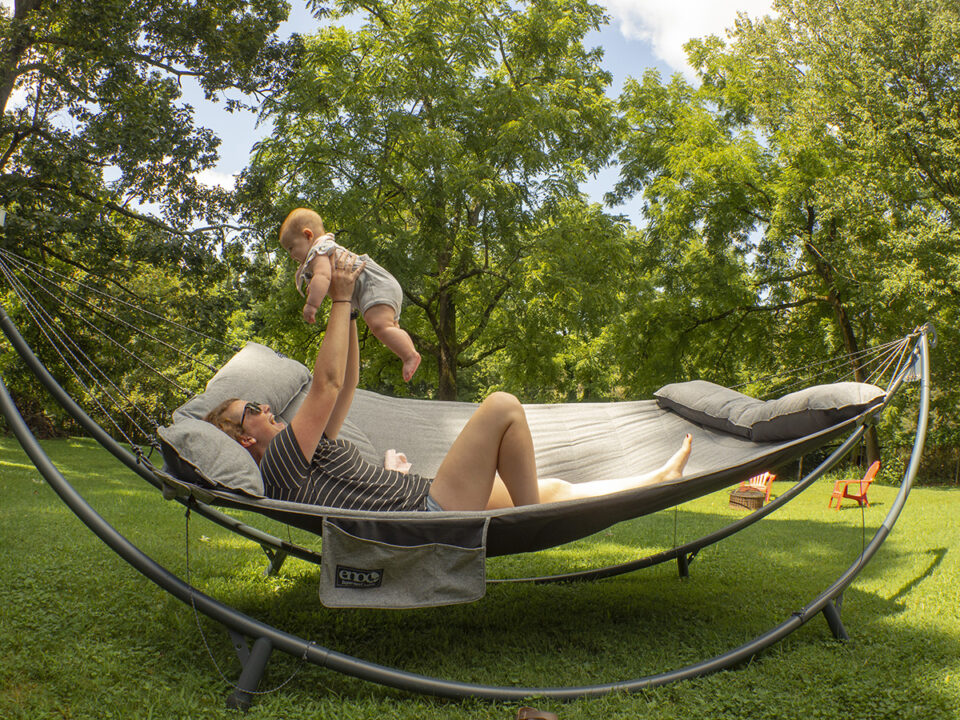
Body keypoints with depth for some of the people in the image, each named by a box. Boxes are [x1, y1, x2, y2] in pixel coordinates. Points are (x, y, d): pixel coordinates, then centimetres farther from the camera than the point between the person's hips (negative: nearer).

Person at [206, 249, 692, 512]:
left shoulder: (304, 452, 20)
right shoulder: (278, 464, -9)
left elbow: (347, 385, 22)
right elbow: (327, 384, -14)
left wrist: (349, 306, 15)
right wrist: (340, 299, -5)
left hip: (427, 500, 10)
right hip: (430, 515, -10)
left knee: (553, 488, 15)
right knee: (502, 407, -14)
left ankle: (659, 479, 28)